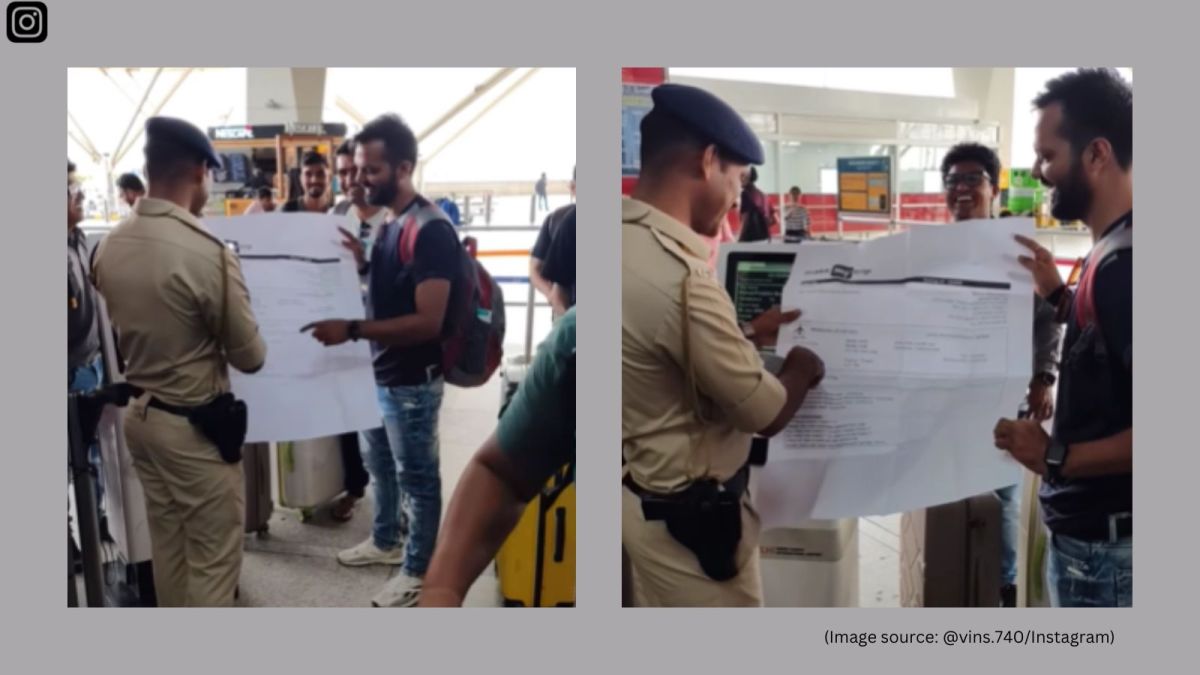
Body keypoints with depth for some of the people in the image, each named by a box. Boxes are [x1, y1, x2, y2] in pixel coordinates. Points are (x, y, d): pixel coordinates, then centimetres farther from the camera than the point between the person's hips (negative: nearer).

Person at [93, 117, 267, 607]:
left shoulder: (109, 246, -1)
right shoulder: (209, 252, -24)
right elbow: (251, 358, -14)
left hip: (139, 413, 8)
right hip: (195, 424, -8)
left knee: (167, 547, 20)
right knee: (214, 560, 6)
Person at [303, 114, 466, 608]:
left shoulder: (430, 230, -22)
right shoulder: (388, 224, 8)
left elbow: (428, 321, -27)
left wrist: (352, 331, -32)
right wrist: (362, 263, -1)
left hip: (412, 381, -9)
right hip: (381, 372, 9)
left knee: (417, 477, 7)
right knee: (380, 464, 24)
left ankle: (418, 573, 23)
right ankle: (385, 541, 45)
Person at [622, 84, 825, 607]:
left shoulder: (627, 244, -3)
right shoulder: (681, 278, -32)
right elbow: (767, 414, -20)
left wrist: (751, 334, 15)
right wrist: (801, 369, -1)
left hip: (644, 497, 9)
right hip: (692, 513, -8)